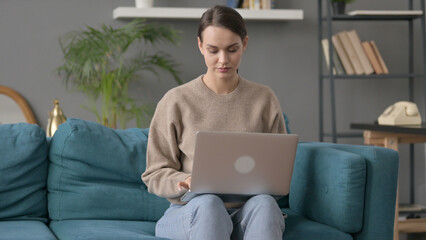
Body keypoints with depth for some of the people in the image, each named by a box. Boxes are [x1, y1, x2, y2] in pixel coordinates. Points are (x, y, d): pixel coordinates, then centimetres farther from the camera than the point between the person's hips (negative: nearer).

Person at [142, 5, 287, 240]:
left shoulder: (264, 99, 10)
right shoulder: (176, 102, 3)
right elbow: (155, 175, 5)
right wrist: (185, 183, -17)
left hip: (249, 212, 2)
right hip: (191, 211, -1)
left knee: (263, 203, -34)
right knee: (208, 203, -37)